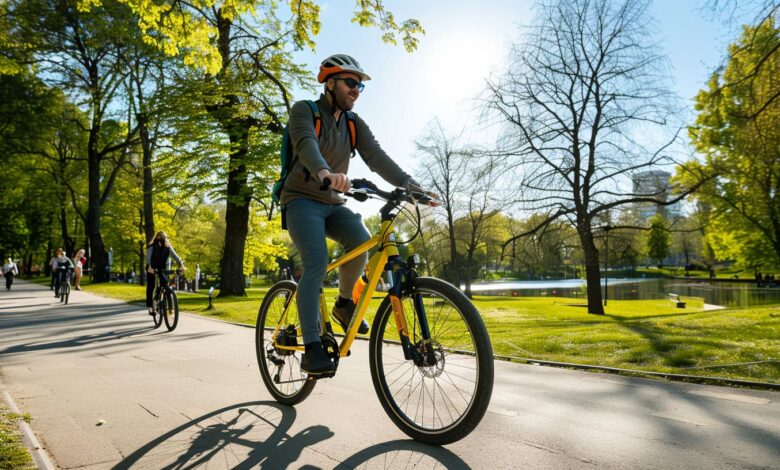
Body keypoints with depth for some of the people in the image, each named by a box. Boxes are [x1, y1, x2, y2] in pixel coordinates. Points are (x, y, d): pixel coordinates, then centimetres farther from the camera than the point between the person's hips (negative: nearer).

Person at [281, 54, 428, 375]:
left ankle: (344, 302, -1)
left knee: (361, 240, -26)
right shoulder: (304, 110, -7)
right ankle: (312, 349, -22)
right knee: (317, 263, -25)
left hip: (333, 204, 5)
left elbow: (376, 156, -7)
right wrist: (324, 172, -52)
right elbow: (306, 143, -29)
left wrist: (410, 185, -25)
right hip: (303, 201, -4)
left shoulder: (354, 124, 8)